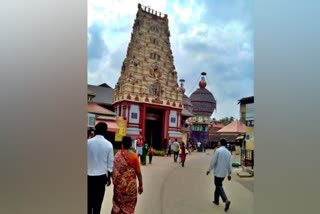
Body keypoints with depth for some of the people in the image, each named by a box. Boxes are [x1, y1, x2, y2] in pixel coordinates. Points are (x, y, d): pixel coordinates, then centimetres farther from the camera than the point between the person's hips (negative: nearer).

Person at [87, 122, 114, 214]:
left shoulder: (88, 142, -7)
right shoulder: (108, 144, -7)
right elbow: (110, 163, -4)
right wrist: (109, 177, 8)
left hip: (89, 175, 1)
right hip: (101, 176, 0)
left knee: (89, 200, 13)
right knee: (98, 201, 12)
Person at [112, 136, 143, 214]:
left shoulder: (118, 155, -9)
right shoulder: (134, 156, -9)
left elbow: (115, 170, -9)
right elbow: (138, 172, -7)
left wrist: (114, 181, 5)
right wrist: (140, 185, 4)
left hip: (119, 184, 0)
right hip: (131, 184, 0)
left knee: (118, 203, 19)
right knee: (129, 205, 16)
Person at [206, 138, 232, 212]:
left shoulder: (218, 150, -14)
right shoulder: (228, 152, 6)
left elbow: (213, 161, -14)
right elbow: (229, 164, 9)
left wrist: (209, 169, -3)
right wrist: (229, 174, 16)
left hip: (218, 172, -7)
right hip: (224, 172, 7)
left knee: (219, 186, 0)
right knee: (218, 185, 19)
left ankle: (226, 200, -16)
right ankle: (216, 200, 27)